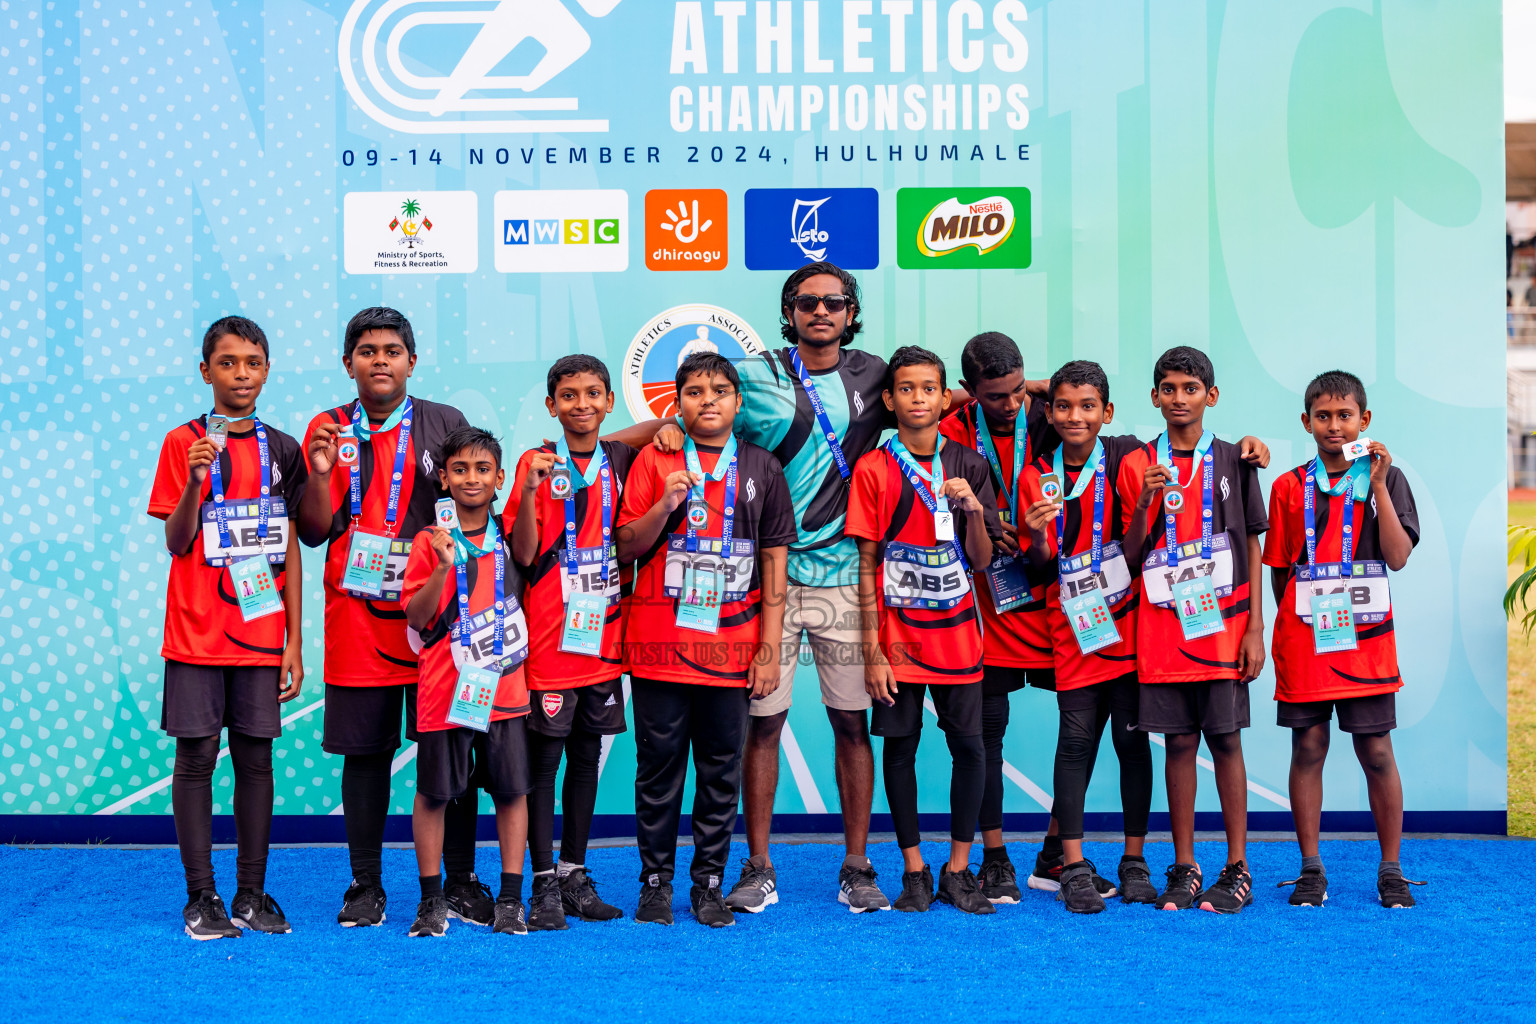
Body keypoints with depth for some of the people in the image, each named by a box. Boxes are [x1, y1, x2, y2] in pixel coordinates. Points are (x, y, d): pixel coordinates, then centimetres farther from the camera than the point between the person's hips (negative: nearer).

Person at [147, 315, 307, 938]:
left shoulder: (282, 450, 7)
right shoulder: (183, 443, 0)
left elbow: (289, 549, 9)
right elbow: (176, 543, -4)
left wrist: (295, 641, 6)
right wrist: (194, 482, -22)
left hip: (261, 632, 2)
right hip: (197, 630, -2)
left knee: (255, 758, 5)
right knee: (196, 756, 0)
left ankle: (252, 893, 14)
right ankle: (201, 897, 8)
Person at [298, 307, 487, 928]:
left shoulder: (446, 425, 5)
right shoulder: (328, 430, 7)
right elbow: (313, 532, 3)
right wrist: (321, 474, -14)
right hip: (356, 621, 1)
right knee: (363, 752, 4)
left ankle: (461, 882, 12)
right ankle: (365, 886, 15)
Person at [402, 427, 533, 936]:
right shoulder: (430, 542, -2)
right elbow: (416, 617, -9)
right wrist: (443, 567, -20)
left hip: (505, 686, 3)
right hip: (445, 689, -3)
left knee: (512, 790, 5)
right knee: (433, 794, 5)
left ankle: (511, 900, 14)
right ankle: (432, 900, 17)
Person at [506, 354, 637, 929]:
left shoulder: (621, 461, 8)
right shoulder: (537, 462, -3)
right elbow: (523, 554, -11)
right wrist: (530, 488, -24)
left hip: (604, 634, 4)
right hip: (549, 638, -4)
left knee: (587, 757, 11)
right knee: (543, 760, -1)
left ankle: (575, 874, 20)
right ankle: (545, 884, 7)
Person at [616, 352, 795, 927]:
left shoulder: (762, 469, 9)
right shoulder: (654, 461, 5)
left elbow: (775, 562, 8)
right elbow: (626, 548, 3)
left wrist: (770, 648, 3)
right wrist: (665, 504, -15)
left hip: (731, 647, 1)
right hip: (659, 643, -1)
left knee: (722, 769, 5)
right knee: (659, 766, 4)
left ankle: (710, 884, 15)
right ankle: (656, 882, 15)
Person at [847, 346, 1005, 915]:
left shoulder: (969, 466, 5)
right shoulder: (873, 470, -2)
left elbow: (982, 559, 5)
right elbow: (866, 565, -2)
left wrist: (975, 509, -15)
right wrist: (872, 650, -7)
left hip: (956, 631, 2)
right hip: (897, 633, -2)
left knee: (969, 745, 0)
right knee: (900, 746, 3)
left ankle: (958, 870, 12)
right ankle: (914, 872, 15)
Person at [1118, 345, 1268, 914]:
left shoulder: (1233, 462, 5)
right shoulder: (1136, 466, 6)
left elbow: (1252, 548, 5)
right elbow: (1131, 556, 4)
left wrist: (1256, 628, -1)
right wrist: (1144, 503, -13)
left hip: (1224, 625, -1)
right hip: (1163, 627, 1)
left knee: (1225, 740, 1)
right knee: (1180, 742, 4)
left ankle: (1237, 868, 8)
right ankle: (1184, 869, 11)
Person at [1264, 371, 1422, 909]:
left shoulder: (1385, 479, 3)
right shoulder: (1289, 487, 6)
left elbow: (1397, 556, -9)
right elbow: (1279, 570, 10)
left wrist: (1377, 484, -12)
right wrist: (1296, 616, 1)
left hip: (1366, 639, -1)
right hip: (1303, 640, 1)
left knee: (1377, 752, 1)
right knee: (1308, 749, 3)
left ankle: (1391, 870, 14)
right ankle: (1311, 870, 12)